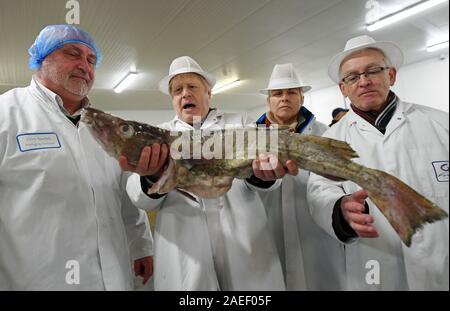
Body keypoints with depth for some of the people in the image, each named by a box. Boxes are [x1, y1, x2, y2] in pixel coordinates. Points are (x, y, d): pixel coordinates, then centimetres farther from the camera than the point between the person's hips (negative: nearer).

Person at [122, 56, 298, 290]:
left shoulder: (239, 123, 10)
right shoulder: (158, 137, 9)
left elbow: (260, 157, -3)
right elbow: (143, 199, -1)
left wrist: (264, 172, -28)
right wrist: (152, 177, -25)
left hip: (245, 244, 1)